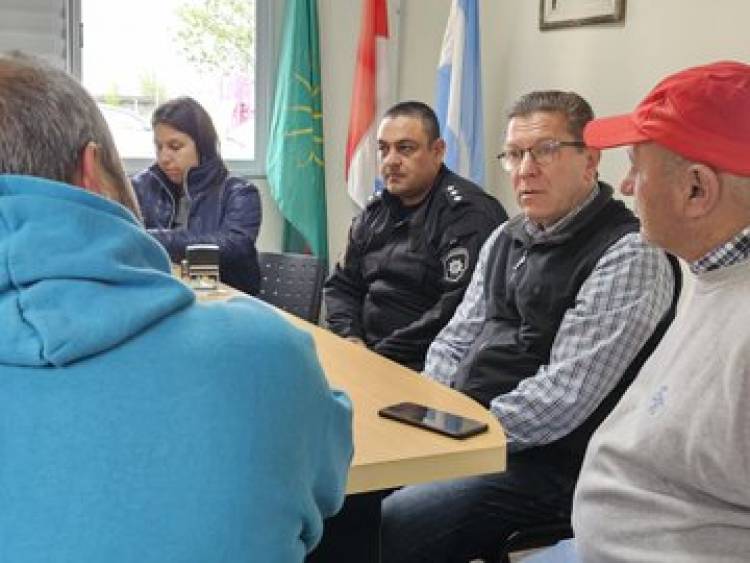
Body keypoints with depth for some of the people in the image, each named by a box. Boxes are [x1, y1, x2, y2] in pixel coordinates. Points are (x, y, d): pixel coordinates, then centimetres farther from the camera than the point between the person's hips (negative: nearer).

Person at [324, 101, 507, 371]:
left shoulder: (468, 214, -11)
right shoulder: (376, 212, 15)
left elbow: (454, 312, -21)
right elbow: (341, 285, 18)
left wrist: (383, 355, -18)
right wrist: (350, 339, -2)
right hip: (363, 348, 7)